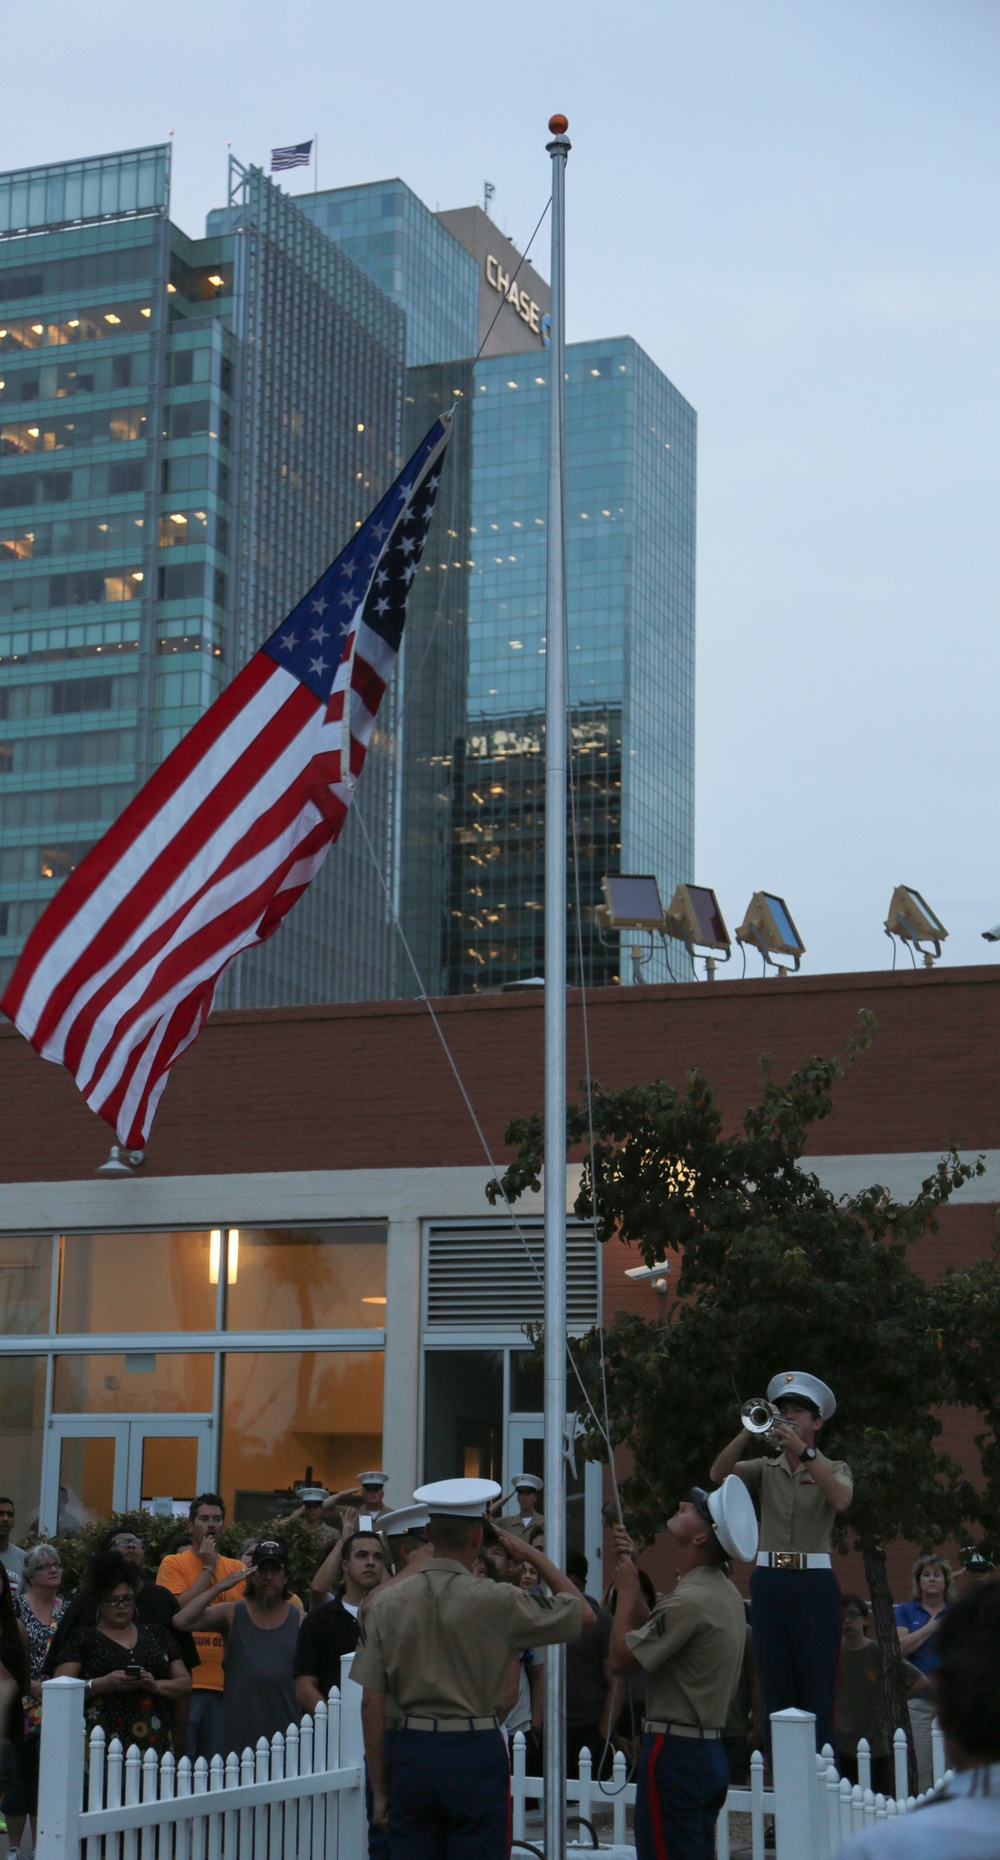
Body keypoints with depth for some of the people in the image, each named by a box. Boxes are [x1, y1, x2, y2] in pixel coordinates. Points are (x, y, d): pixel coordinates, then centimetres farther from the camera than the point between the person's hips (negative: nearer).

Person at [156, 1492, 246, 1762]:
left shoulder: (236, 1568, 14)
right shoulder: (174, 1564, 1)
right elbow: (180, 1609, -12)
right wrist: (208, 1568, -7)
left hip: (225, 1682, 4)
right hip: (187, 1682, -4)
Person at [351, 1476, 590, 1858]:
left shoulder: (385, 1602, -1)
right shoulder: (497, 1601, -9)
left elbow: (371, 1703, 1)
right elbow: (583, 1614, 3)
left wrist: (379, 1790, 8)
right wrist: (533, 1554, 12)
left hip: (410, 1751, 3)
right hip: (475, 1753, -3)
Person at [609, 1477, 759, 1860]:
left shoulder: (690, 1600, -21)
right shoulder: (725, 1592, 11)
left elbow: (622, 1659, -17)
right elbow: (652, 1636, 17)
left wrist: (626, 1590, -5)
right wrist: (630, 1574, 15)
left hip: (674, 1752, -10)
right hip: (710, 1751, 10)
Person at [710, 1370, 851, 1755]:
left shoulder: (833, 1469, 9)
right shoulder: (765, 1470, 15)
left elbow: (841, 1500, -15)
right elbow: (718, 1474, -3)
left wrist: (803, 1450, -22)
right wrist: (750, 1431, -16)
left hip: (814, 1582, -3)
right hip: (768, 1581, 3)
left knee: (818, 1687, -7)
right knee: (775, 1689, 4)